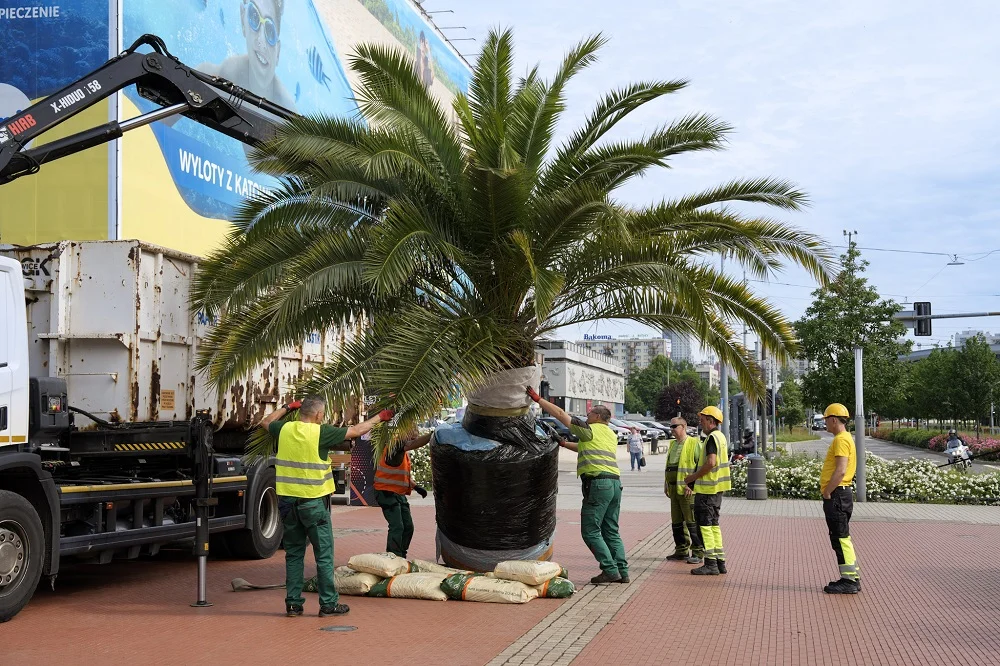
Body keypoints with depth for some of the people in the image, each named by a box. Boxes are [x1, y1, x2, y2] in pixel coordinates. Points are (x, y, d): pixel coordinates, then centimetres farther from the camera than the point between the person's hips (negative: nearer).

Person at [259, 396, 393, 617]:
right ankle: (328, 603, 7)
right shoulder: (321, 432, -11)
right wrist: (380, 417, 13)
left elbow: (266, 422, 25)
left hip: (288, 501, 5)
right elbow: (356, 431, -1)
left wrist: (287, 407, 34)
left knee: (294, 554, 13)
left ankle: (293, 603, 15)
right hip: (313, 502, -5)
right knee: (324, 554, 4)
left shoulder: (285, 429, 2)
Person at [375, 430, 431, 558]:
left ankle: (401, 557, 21)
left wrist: (416, 487, 8)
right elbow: (414, 444, -35)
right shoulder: (394, 446, -16)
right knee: (397, 527, -15)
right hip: (387, 493, -10)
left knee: (408, 527, 10)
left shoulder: (404, 452, 14)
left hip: (399, 494, 10)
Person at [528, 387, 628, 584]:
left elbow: (561, 414, -2)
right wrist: (564, 444, 39)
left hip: (598, 483, -8)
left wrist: (537, 398, 3)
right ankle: (622, 571, 9)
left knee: (590, 531, -3)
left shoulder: (590, 430, 0)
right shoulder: (611, 434, 23)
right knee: (611, 531, 13)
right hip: (615, 482, 8)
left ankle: (610, 570, -7)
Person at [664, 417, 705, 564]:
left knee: (692, 522, -6)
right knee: (677, 522, 12)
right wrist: (666, 484, 17)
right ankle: (682, 550, 21)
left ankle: (698, 552, 0)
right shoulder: (672, 444, 18)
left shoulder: (694, 443, -7)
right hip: (674, 488, 8)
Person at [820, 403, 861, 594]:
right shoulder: (845, 438, 18)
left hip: (837, 495, -11)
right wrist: (828, 492, 18)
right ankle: (852, 578, 20)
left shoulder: (841, 440, -16)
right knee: (842, 538, 15)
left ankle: (849, 582, -2)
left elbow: (840, 470, -25)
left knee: (841, 539, -6)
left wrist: (827, 493, -18)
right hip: (839, 495, 11)